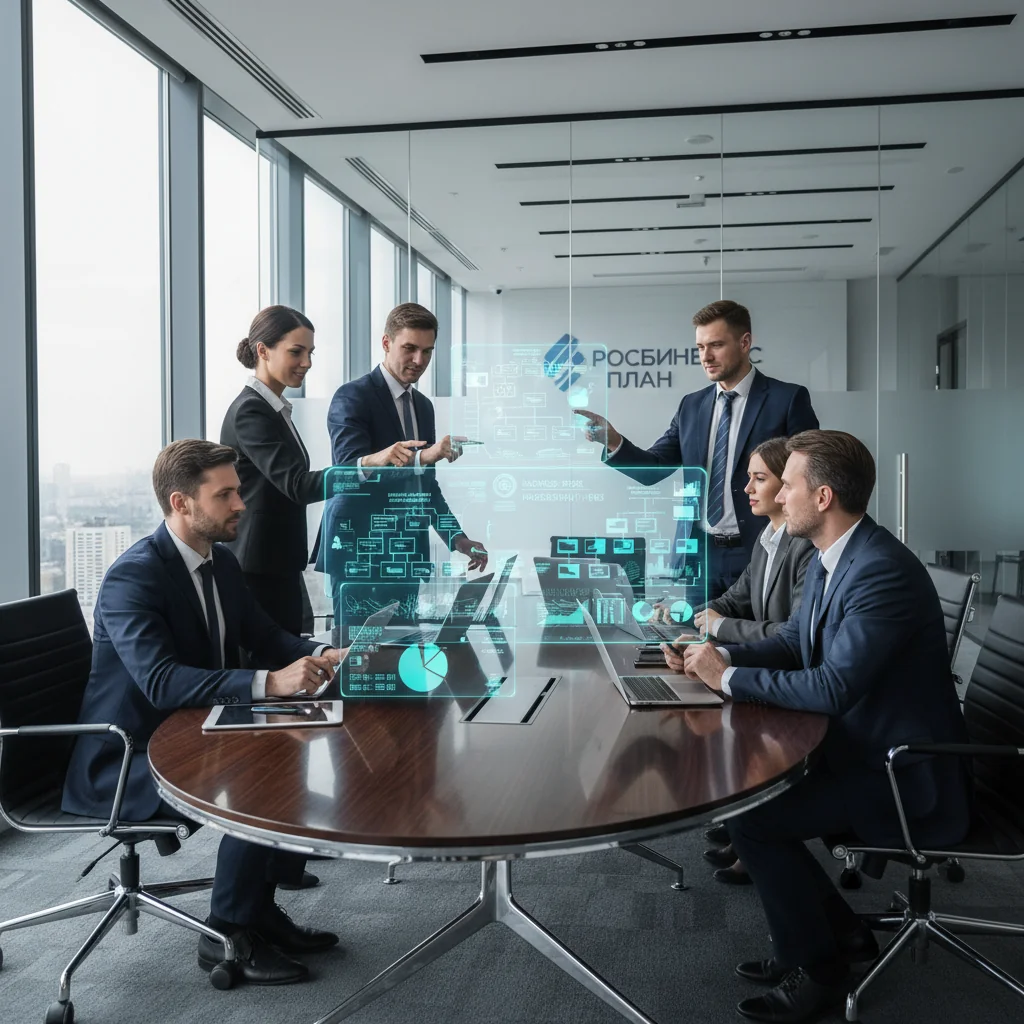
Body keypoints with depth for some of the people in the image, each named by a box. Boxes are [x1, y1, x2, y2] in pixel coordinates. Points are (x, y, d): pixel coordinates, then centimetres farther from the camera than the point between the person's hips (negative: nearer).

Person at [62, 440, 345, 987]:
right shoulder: (132, 576, -23)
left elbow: (266, 637, 7)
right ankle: (226, 935, -2)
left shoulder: (221, 561, 4)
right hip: (124, 759, -9)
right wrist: (269, 683, -42)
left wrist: (323, 655, -14)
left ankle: (260, 906, 12)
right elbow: (161, 682, -34)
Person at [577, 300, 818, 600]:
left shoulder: (788, 398, -3)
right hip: (699, 555, 4)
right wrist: (613, 441, -12)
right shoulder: (691, 405, 11)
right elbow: (654, 468, 7)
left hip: (758, 554, -4)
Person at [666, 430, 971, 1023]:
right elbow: (794, 642, 12)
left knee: (750, 819, -15)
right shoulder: (832, 560, 3)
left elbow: (833, 688, -31)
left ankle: (817, 968, 8)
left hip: (904, 774, -9)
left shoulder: (882, 571, -27)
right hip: (858, 746, 9)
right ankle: (839, 931, 19)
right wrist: (719, 656, -4)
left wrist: (730, 677, -21)